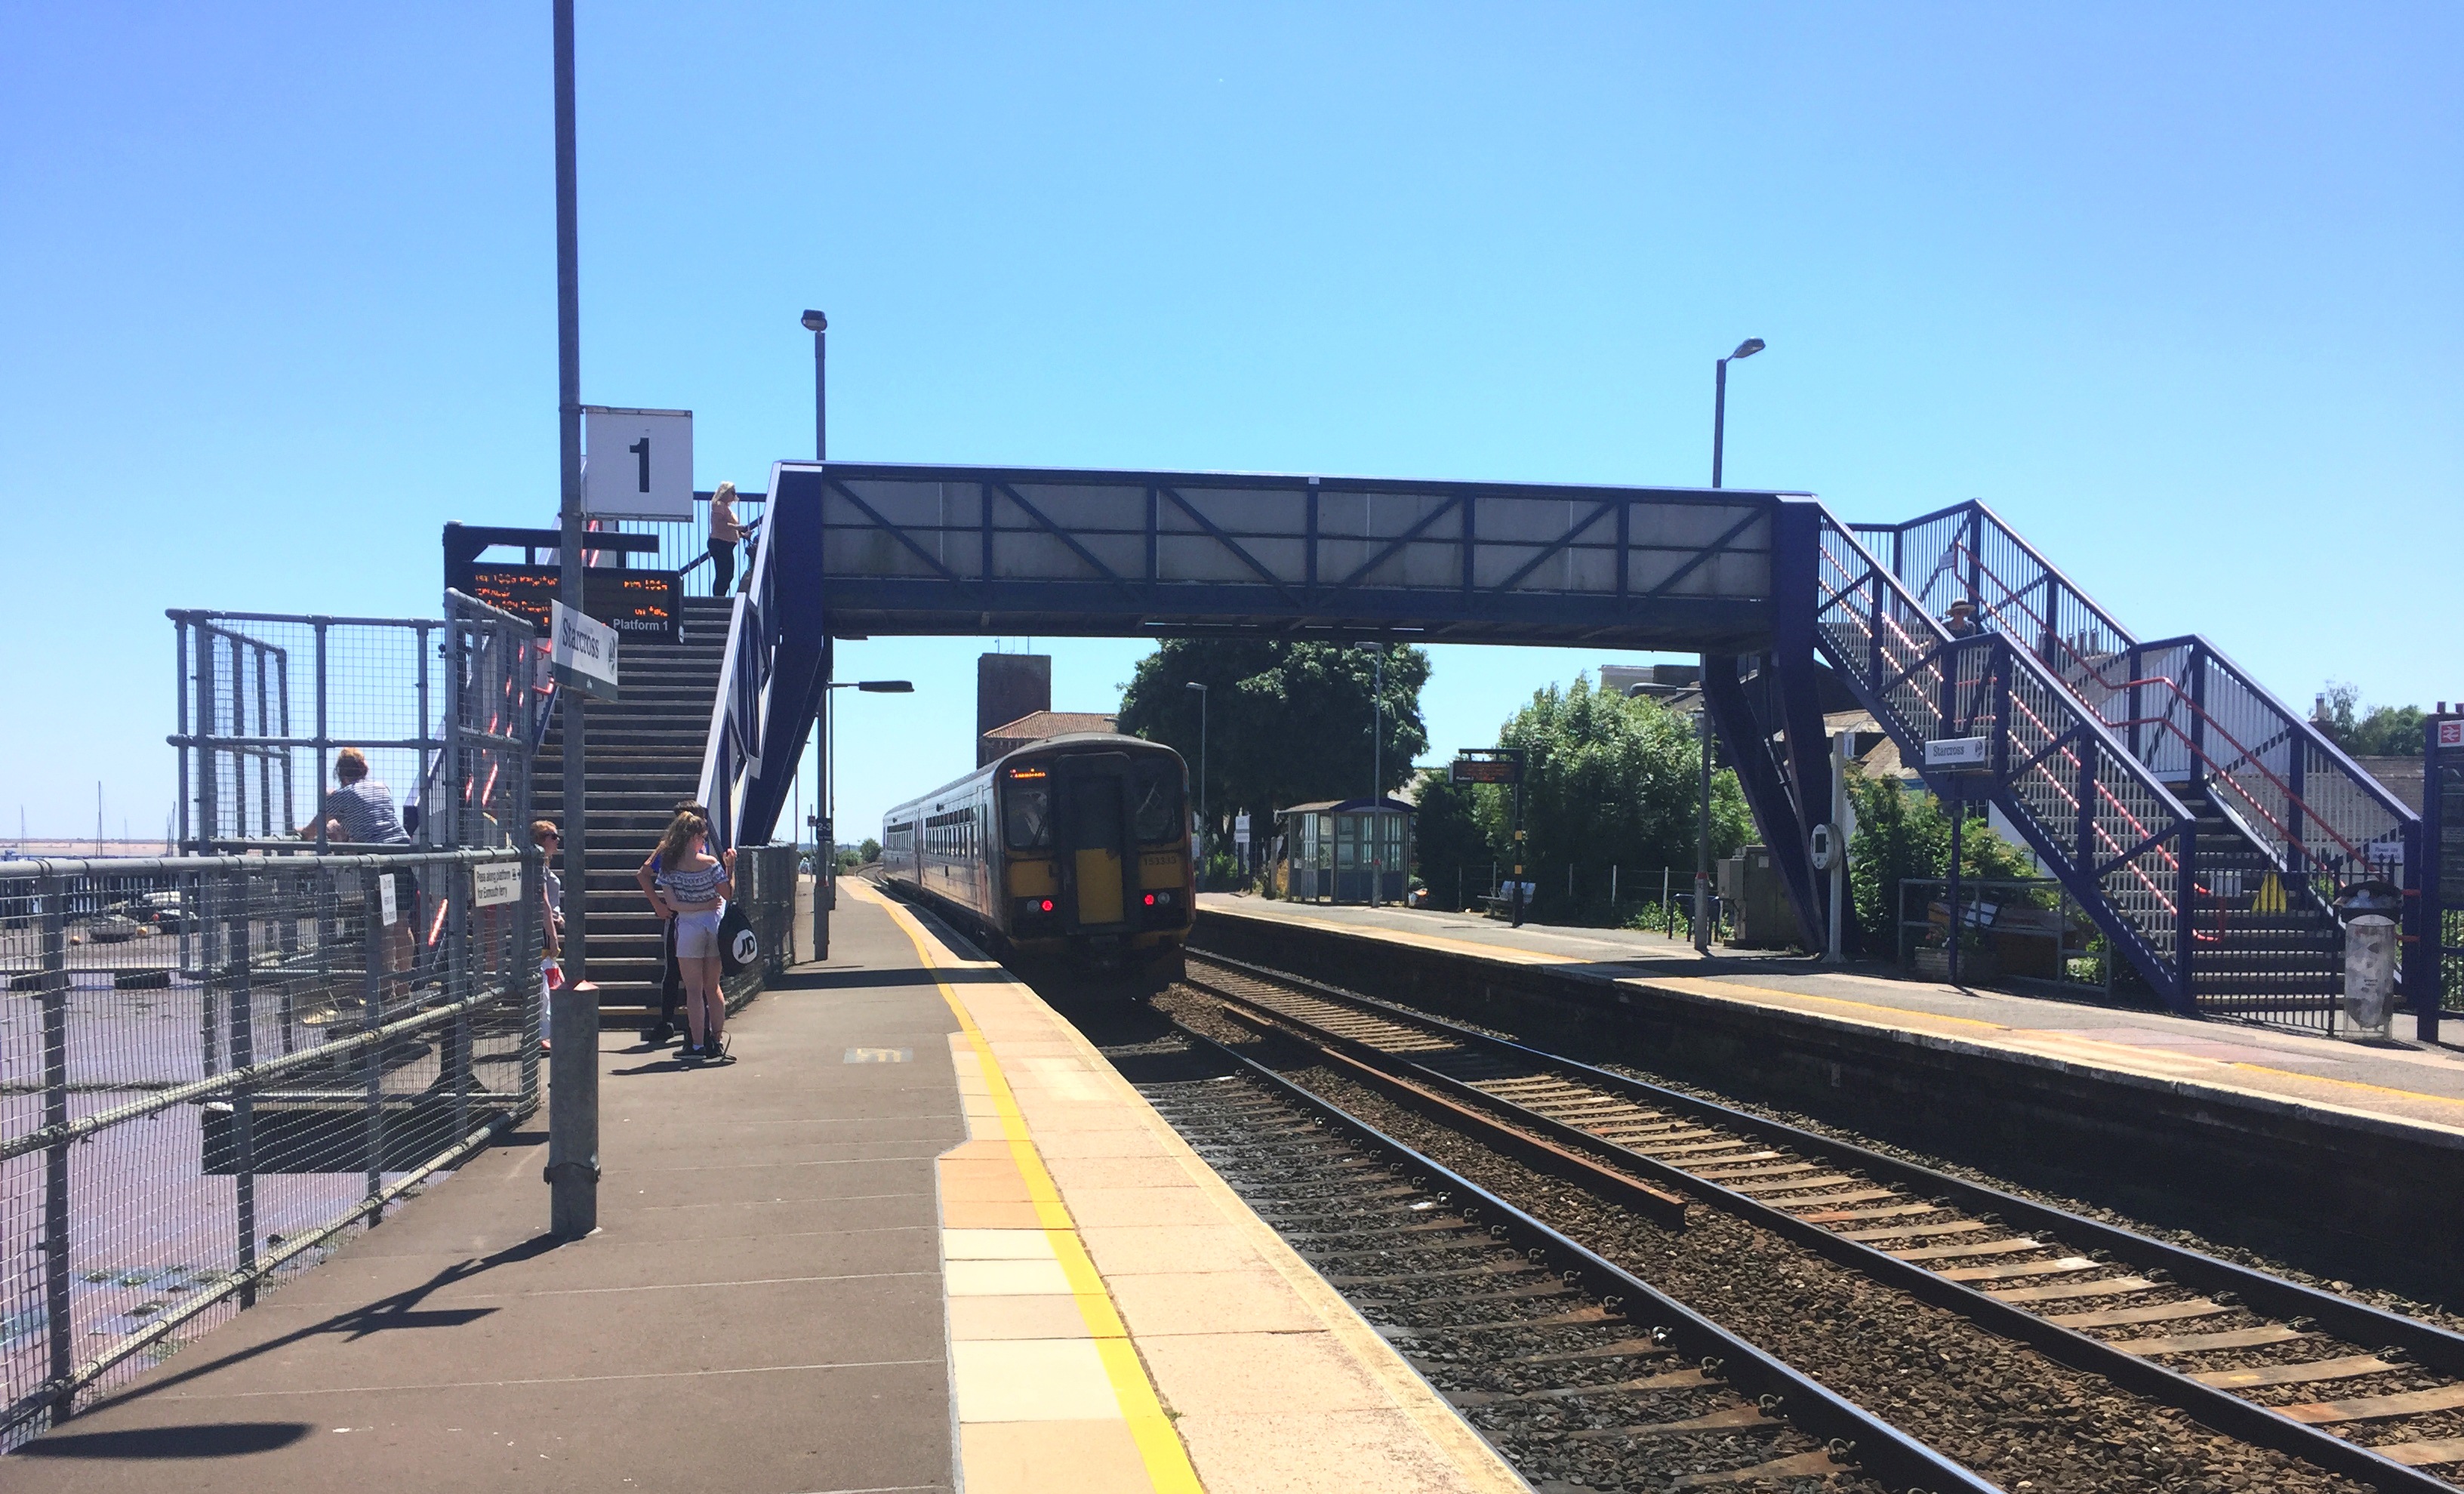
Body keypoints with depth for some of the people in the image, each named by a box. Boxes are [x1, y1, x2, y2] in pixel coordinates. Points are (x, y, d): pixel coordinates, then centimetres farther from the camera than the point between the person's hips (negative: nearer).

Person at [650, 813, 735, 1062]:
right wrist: (730, 867, 4)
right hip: (713, 925, 1)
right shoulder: (710, 863, -10)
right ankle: (717, 1042, 17)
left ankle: (697, 1044, 2)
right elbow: (728, 894, -3)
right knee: (712, 988, 13)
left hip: (688, 927, -1)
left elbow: (672, 904, -10)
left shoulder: (668, 866, -5)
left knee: (694, 990, 4)